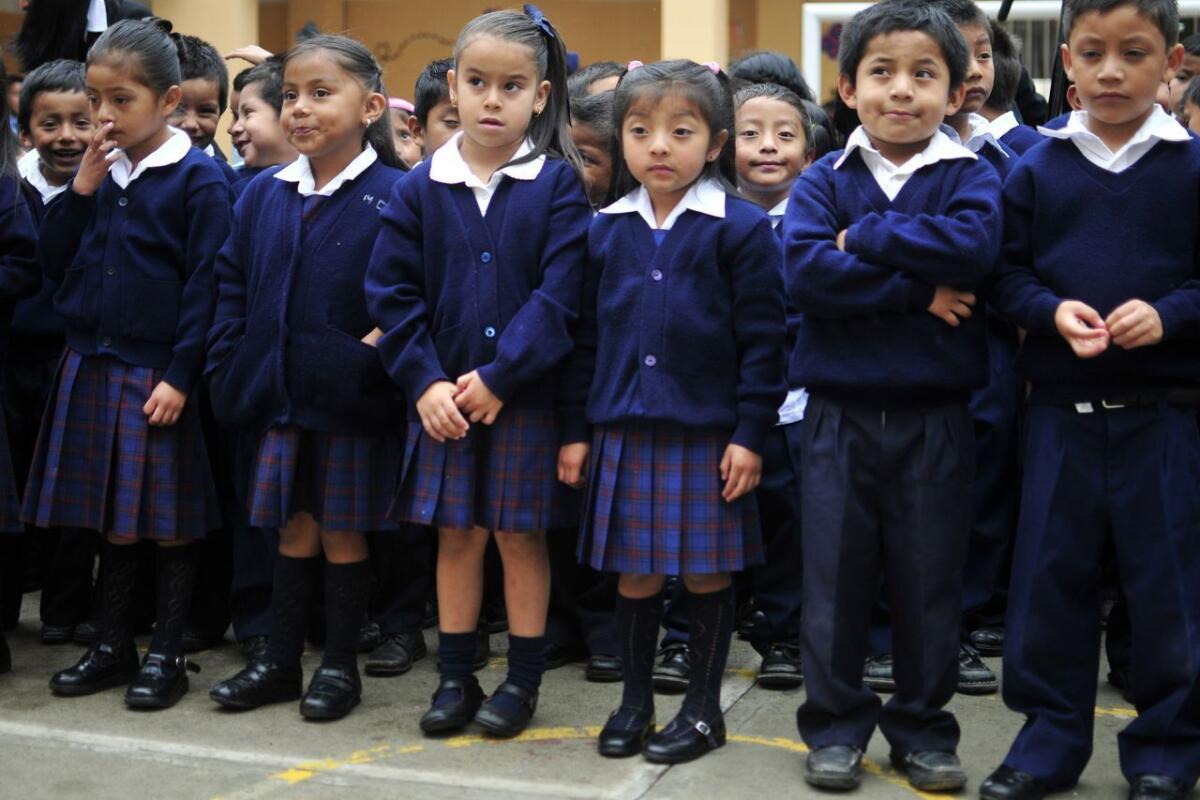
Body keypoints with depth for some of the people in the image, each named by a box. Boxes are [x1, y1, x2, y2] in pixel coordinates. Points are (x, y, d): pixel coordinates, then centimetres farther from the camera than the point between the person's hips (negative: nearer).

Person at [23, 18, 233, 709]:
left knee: (169, 518, 3)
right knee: (110, 516, 14)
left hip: (158, 375, -6)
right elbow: (54, 263, 10)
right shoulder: (100, 172, 9)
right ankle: (115, 646, 26)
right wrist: (81, 191, -3)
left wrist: (180, 377, -16)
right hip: (92, 367, 6)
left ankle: (168, 655, 15)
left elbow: (206, 285, -12)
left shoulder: (198, 178, -9)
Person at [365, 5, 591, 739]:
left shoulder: (558, 187, -5)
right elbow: (393, 293, 1)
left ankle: (524, 680, 19)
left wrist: (499, 377, -17)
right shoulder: (419, 189, 2)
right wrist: (425, 382, -9)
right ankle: (456, 677, 23)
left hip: (526, 395, -2)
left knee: (521, 537, 6)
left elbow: (560, 297, -12)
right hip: (444, 399, 3)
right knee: (456, 536, 10)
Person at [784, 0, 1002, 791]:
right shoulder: (823, 182, 3)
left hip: (935, 418, 0)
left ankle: (923, 728, 24)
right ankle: (836, 726, 21)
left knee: (931, 578, 9)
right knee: (835, 575, 7)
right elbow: (806, 272, -15)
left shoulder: (970, 177, 2)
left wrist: (864, 236, -15)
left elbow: (974, 247, -20)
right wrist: (918, 290, -18)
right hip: (839, 413, 0)